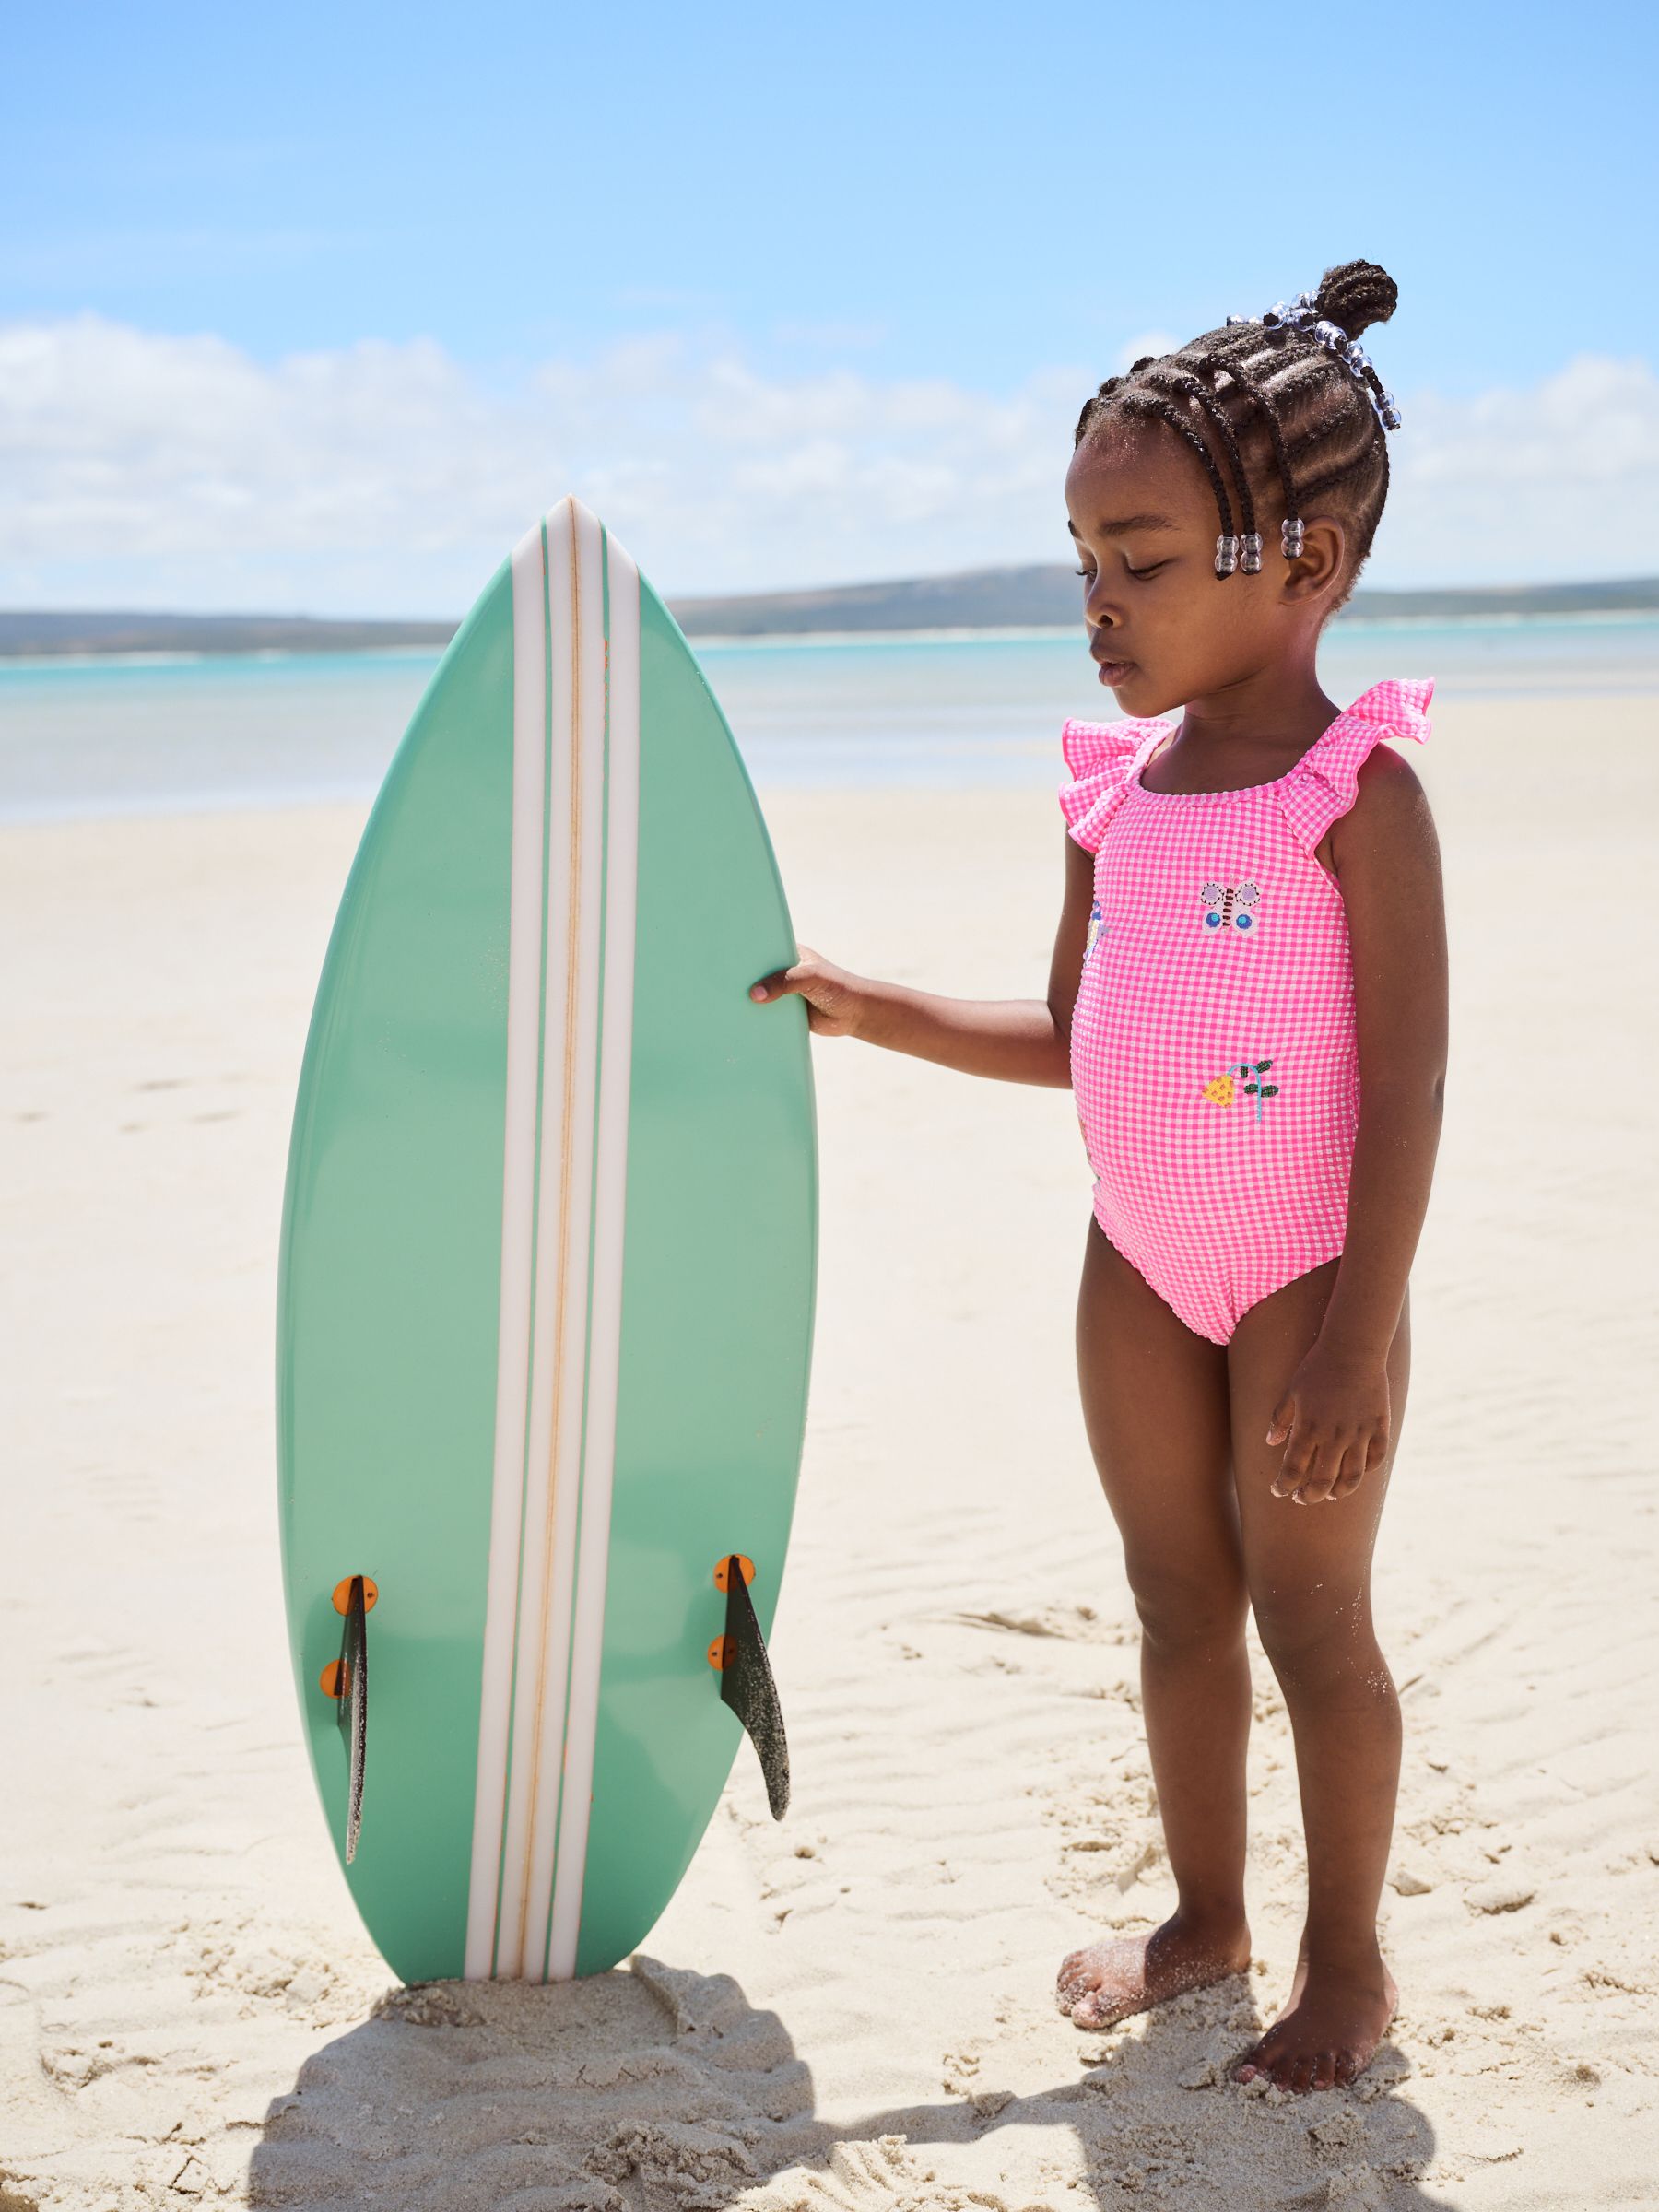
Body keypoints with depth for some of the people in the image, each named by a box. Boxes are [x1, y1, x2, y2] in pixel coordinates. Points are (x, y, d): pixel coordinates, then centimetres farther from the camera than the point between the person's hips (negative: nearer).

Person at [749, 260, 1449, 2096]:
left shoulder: (1356, 790, -16)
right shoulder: (1115, 788, 3)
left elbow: (1405, 1084, -18)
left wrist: (1359, 1336, -21)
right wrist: (872, 1012, 5)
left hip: (1309, 1266, -6)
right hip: (1141, 1260, 6)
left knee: (1311, 1618, 5)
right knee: (1176, 1600, 16)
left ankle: (1346, 1960, 24)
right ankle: (1206, 1914, 33)